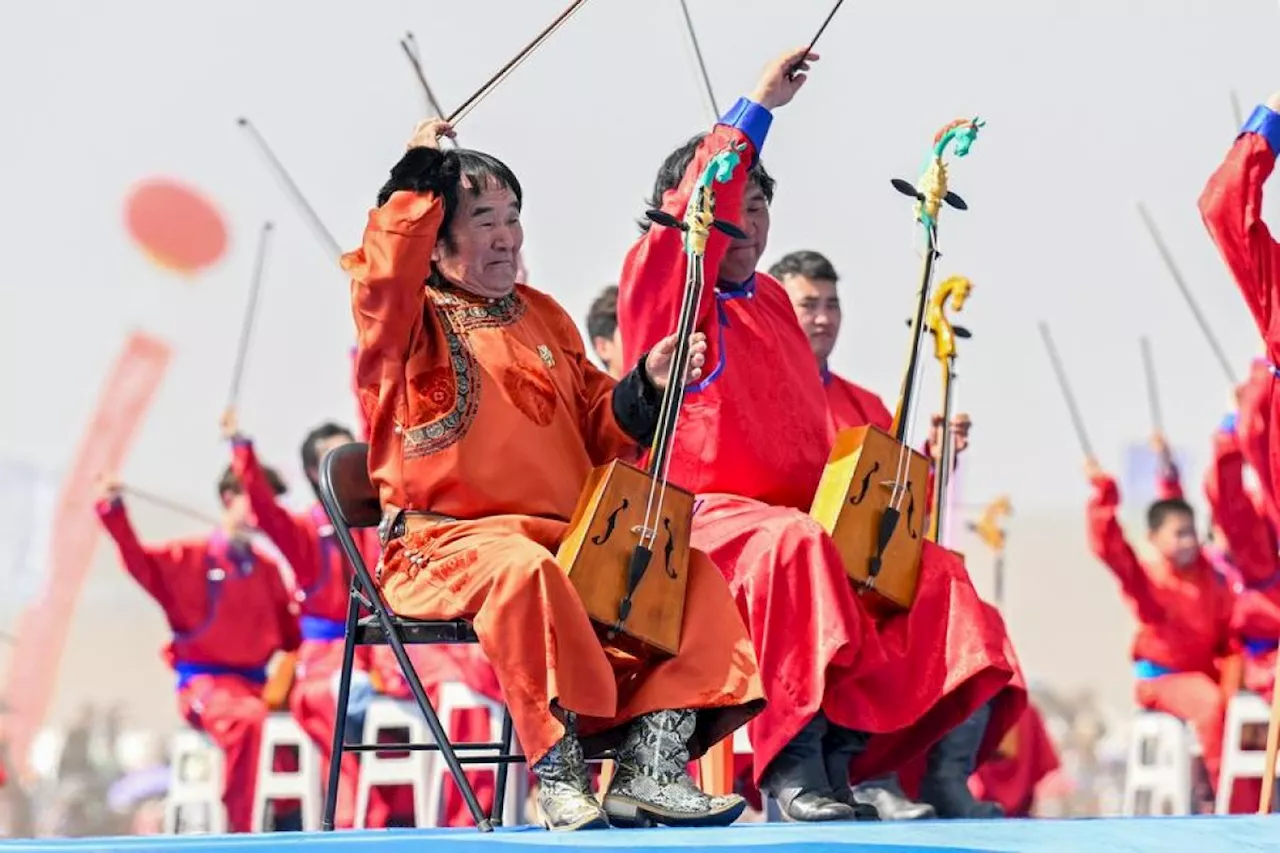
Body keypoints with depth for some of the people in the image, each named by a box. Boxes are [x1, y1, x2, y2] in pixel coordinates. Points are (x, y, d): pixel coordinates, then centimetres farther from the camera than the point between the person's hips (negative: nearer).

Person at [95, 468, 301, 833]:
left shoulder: (267, 569, 16)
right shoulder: (187, 559, 3)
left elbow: (291, 633, 20)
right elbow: (140, 562, -12)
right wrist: (114, 511, -27)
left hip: (256, 683, 5)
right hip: (205, 683, -5)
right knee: (247, 718, -37)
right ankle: (243, 828, -32)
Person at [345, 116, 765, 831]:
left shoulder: (542, 316, 21)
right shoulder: (411, 322, 3)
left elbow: (597, 428, 18)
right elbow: (383, 273, -23)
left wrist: (648, 387, 0)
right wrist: (418, 179, -16)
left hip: (570, 535, 7)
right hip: (446, 542, -6)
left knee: (688, 569, -14)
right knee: (521, 567, -40)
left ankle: (649, 769, -22)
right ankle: (560, 775, -32)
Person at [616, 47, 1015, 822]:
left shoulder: (770, 301, 23)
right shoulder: (658, 280, 3)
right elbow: (700, 203, -17)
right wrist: (759, 108, -17)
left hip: (798, 513, 8)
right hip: (701, 517, -8)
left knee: (934, 569, -11)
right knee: (792, 544, -38)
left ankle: (850, 750, -16)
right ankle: (792, 764, -34)